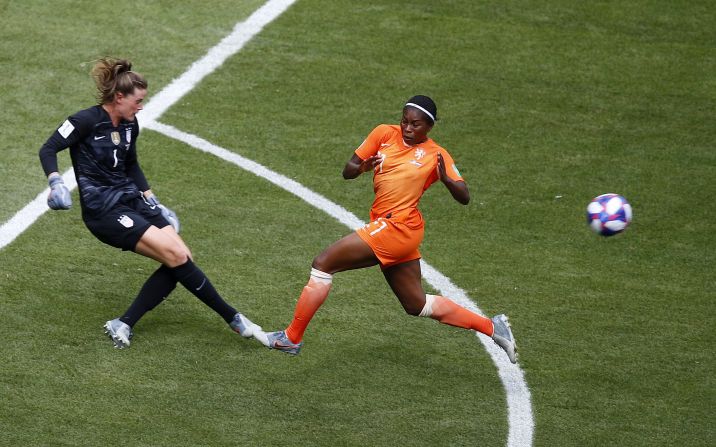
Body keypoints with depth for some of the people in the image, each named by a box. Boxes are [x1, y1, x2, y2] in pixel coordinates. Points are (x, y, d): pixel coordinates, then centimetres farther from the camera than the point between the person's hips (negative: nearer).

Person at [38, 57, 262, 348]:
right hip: (104, 211, -8)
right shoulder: (87, 121, -12)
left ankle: (123, 326, -10)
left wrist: (152, 201, 21)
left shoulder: (129, 125, 10)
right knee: (176, 255, -18)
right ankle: (232, 318, -8)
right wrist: (55, 182, -28)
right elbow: (48, 150, -11)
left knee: (180, 259, -10)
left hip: (132, 201, 8)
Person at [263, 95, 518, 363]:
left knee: (322, 264, -9)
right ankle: (491, 327, 26)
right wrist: (361, 168, -14)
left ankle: (291, 338, 0)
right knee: (417, 304, 16)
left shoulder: (436, 155, -1)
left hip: (397, 227, -7)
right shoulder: (385, 134, 9)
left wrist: (445, 178, -21)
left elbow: (464, 197, -2)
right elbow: (347, 172, 9)